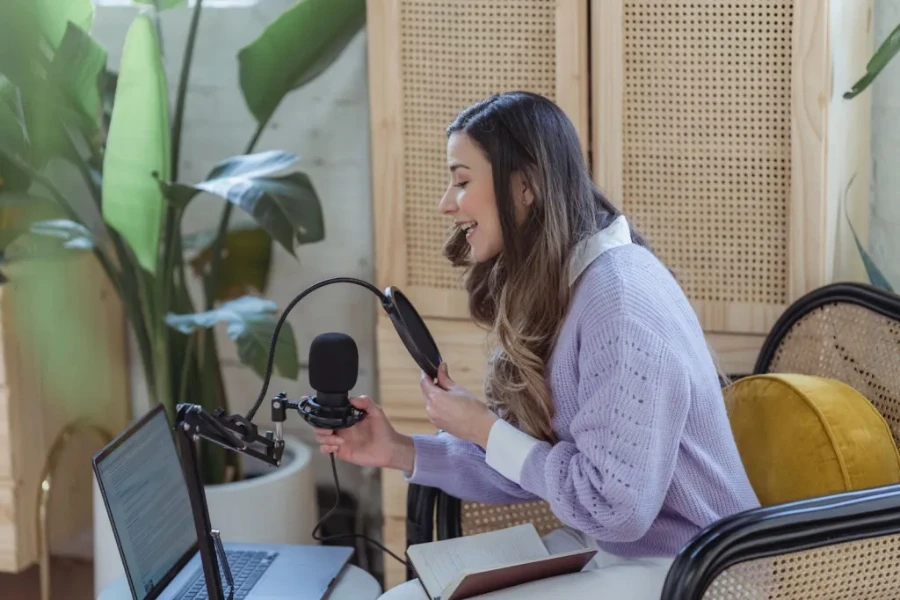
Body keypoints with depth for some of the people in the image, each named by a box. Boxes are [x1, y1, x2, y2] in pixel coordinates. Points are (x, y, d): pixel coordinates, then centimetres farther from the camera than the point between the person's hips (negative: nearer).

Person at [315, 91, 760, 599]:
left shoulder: (620, 300, -23)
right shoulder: (543, 288, 6)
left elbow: (615, 508, -24)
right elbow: (532, 466, 7)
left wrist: (484, 430, -15)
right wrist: (402, 452, -2)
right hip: (601, 548, 9)